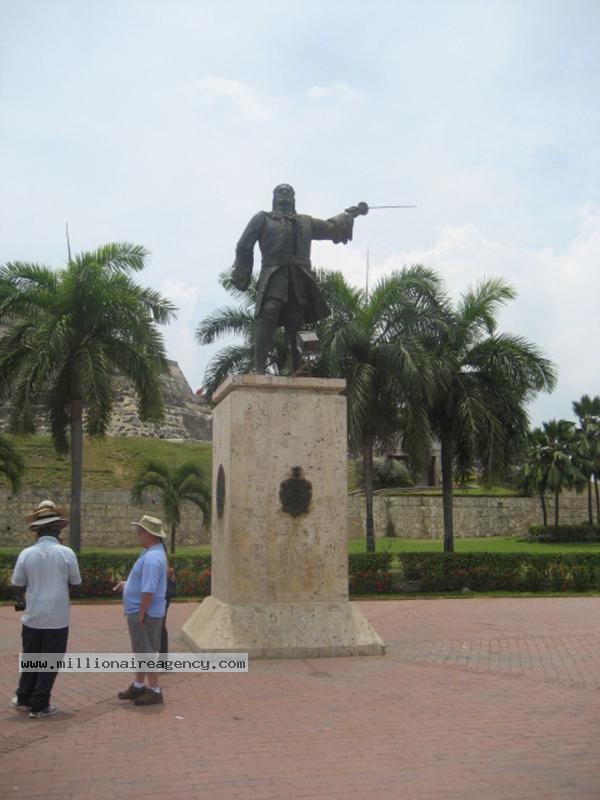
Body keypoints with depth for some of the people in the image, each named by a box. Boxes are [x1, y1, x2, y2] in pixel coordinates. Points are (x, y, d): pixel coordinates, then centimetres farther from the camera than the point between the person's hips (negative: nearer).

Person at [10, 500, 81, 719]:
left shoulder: (27, 553, -8)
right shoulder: (66, 553, -12)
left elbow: (17, 582, 1)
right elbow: (75, 582, -1)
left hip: (33, 617, 2)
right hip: (58, 618, -2)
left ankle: (23, 699, 30)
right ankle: (39, 706, 12)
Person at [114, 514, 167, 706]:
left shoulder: (152, 558, -25)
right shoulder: (150, 552, 9)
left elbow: (148, 591, -27)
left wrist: (140, 615, -22)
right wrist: (128, 584, 12)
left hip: (145, 613, -10)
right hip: (138, 611, 10)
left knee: (146, 652, 0)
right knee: (141, 651, 20)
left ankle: (154, 691, 10)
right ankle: (138, 686, 33)